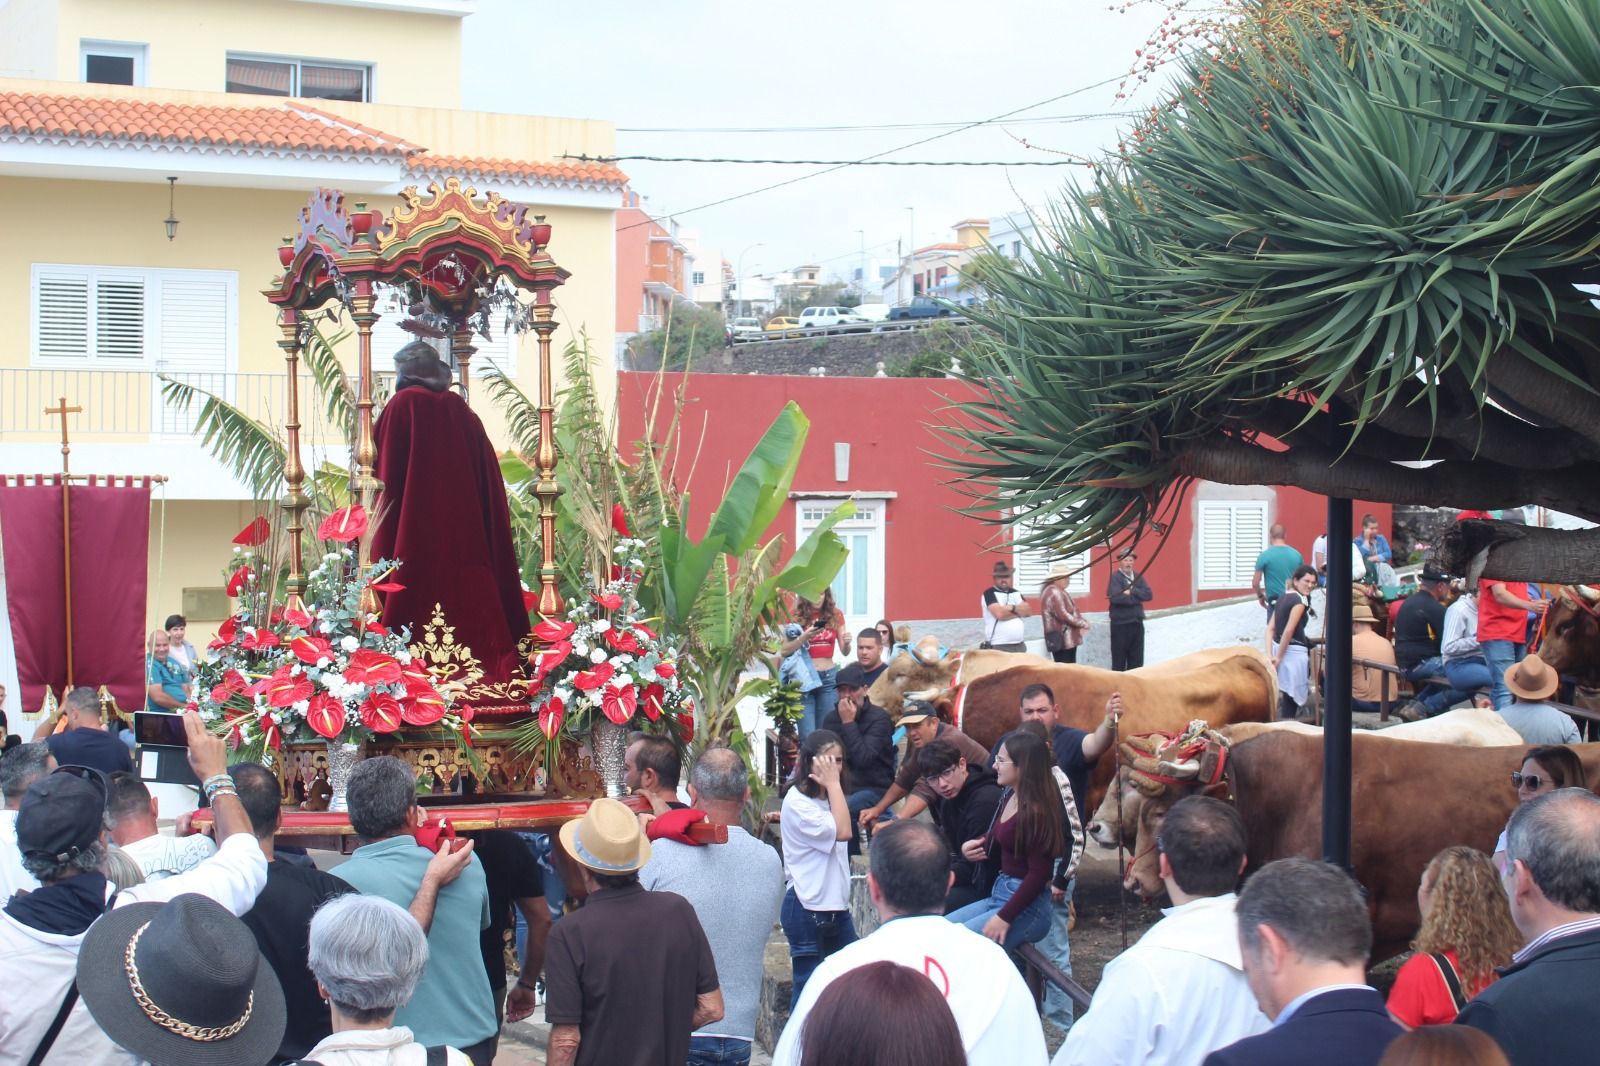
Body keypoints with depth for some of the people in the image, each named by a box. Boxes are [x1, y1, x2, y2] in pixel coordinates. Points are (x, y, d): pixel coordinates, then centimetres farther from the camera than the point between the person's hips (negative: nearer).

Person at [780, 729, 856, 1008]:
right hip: (807, 909, -9)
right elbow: (842, 832, -23)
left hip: (836, 906, 9)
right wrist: (834, 784, -19)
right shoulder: (797, 801, -16)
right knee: (808, 986, -2)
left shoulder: (827, 799, 12)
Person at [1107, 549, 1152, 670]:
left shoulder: (1138, 577, 12)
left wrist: (1131, 591, -14)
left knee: (1137, 662, 9)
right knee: (1119, 662, -1)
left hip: (1137, 623, 6)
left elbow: (1148, 595, -1)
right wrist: (1137, 597, -10)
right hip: (1120, 624, -6)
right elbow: (1116, 597, -23)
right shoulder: (1114, 577, -7)